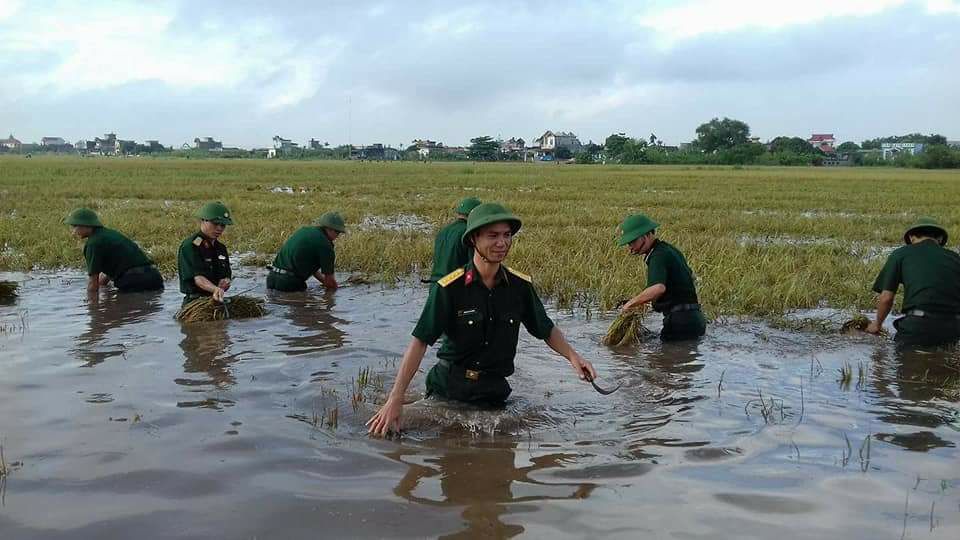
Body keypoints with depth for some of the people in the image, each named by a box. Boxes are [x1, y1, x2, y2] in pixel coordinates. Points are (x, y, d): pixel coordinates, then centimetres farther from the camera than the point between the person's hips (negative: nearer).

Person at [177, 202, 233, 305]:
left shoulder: (220, 248, 18)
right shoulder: (189, 246, -7)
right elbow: (197, 278, -19)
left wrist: (226, 283, -3)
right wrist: (215, 289, -36)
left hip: (218, 301, 6)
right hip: (195, 302, -6)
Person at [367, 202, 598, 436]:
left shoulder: (520, 285, -4)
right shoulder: (449, 288, -16)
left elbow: (547, 329, 10)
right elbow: (420, 342, -16)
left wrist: (572, 355, -8)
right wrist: (395, 400, -20)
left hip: (494, 392, 3)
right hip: (448, 387, -2)